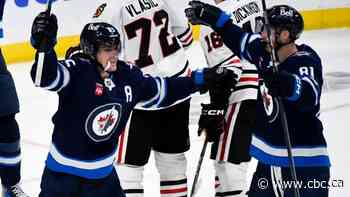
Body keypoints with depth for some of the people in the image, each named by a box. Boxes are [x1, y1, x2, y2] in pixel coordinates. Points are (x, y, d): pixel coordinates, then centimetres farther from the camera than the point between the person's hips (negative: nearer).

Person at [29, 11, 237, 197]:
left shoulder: (128, 75, -4)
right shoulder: (77, 70, -22)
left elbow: (160, 91, 11)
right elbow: (46, 77, -39)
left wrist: (203, 79, 12)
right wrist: (45, 46, -59)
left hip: (103, 172, 5)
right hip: (64, 170, -5)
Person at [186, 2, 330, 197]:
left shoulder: (306, 61, -19)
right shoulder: (266, 51, 1)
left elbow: (309, 95, -39)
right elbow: (239, 39, 18)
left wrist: (286, 84, -57)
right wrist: (213, 17, 13)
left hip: (304, 163, -8)